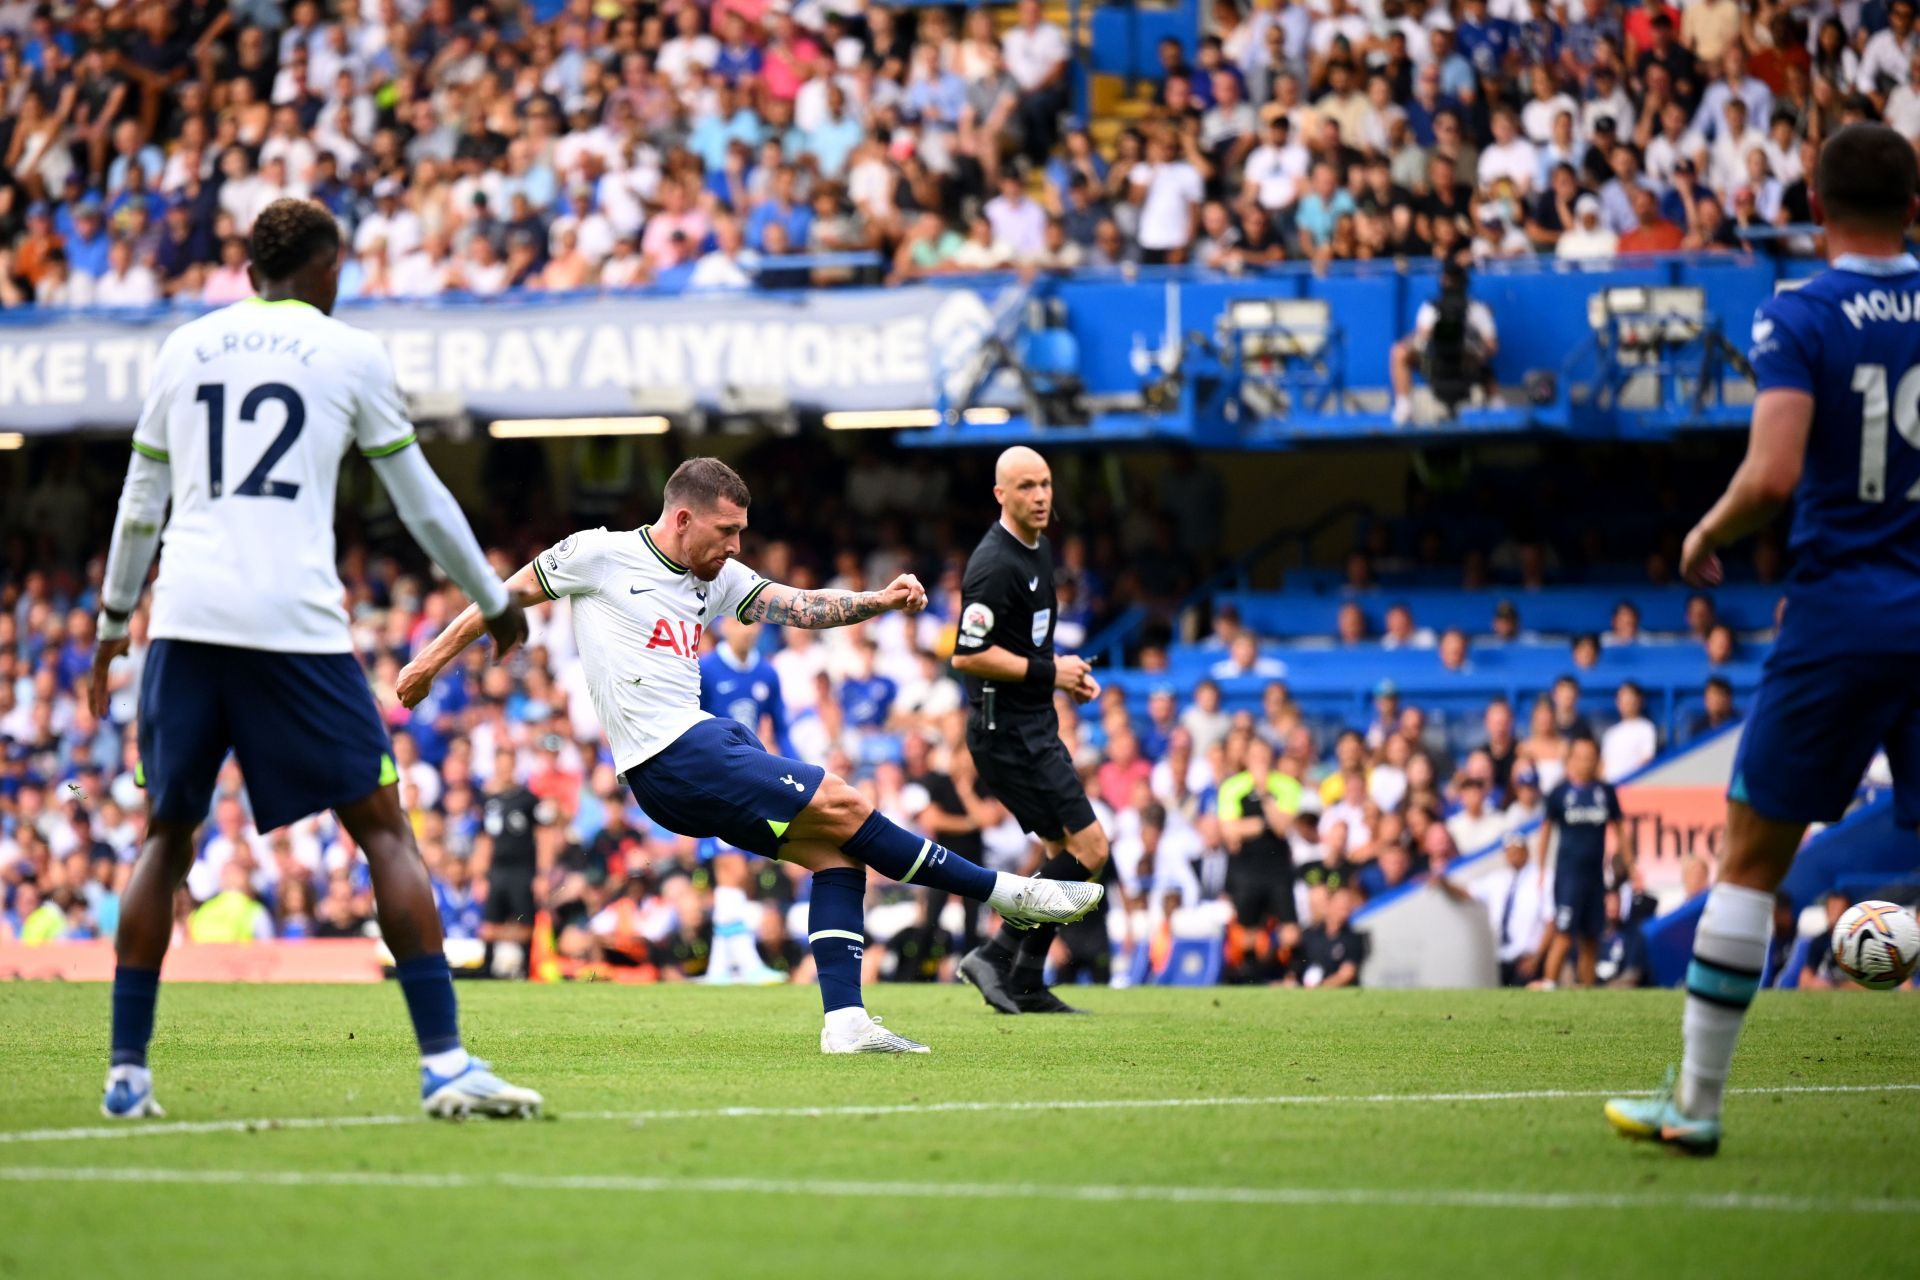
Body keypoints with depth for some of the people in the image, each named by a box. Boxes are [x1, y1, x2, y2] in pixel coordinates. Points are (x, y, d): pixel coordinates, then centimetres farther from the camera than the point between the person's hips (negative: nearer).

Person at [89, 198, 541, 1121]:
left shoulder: (185, 347, 15)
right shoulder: (349, 354, 6)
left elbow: (139, 503, 21)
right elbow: (422, 503, 11)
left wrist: (113, 618, 34)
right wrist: (495, 604, 24)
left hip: (185, 617, 3)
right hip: (293, 620, -3)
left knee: (166, 836, 15)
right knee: (382, 830, 2)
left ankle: (126, 1072, 11)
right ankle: (444, 1063, -6)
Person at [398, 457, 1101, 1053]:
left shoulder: (718, 578, 14)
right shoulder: (600, 554, -3)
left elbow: (798, 605, 5)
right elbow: (509, 593, 6)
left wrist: (878, 601, -12)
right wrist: (431, 659, 8)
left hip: (712, 744, 8)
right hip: (671, 758, -8)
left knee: (836, 850, -2)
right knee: (843, 808, -11)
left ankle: (845, 1018, -6)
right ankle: (1002, 893, -2)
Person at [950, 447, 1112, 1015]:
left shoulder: (1038, 551, 13)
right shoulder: (996, 564, -19)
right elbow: (968, 655, -22)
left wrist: (1066, 672, 11)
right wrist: (1048, 673, -17)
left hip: (1032, 727, 10)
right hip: (1008, 729, -10)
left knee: (1067, 851, 12)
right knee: (1090, 846, -11)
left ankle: (1025, 986, 15)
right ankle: (998, 956, -8)